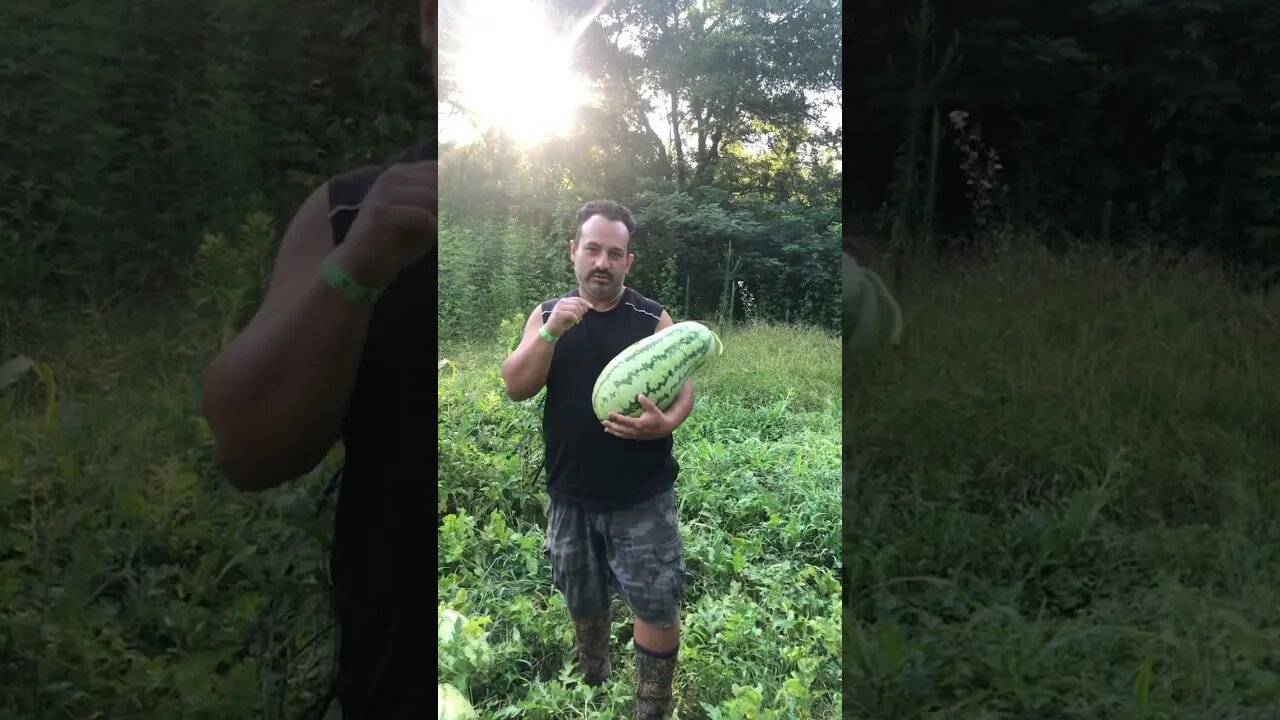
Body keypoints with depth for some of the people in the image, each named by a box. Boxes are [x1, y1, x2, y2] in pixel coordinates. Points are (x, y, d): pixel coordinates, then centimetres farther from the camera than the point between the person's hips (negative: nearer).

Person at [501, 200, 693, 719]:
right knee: (584, 602, 19)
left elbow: (683, 388, -3)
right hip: (570, 495, 2)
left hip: (643, 497, -2)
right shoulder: (547, 314, 0)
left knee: (657, 608, -2)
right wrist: (551, 332, -25)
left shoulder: (653, 318, -4)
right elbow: (516, 388, -9)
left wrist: (665, 423, -25)